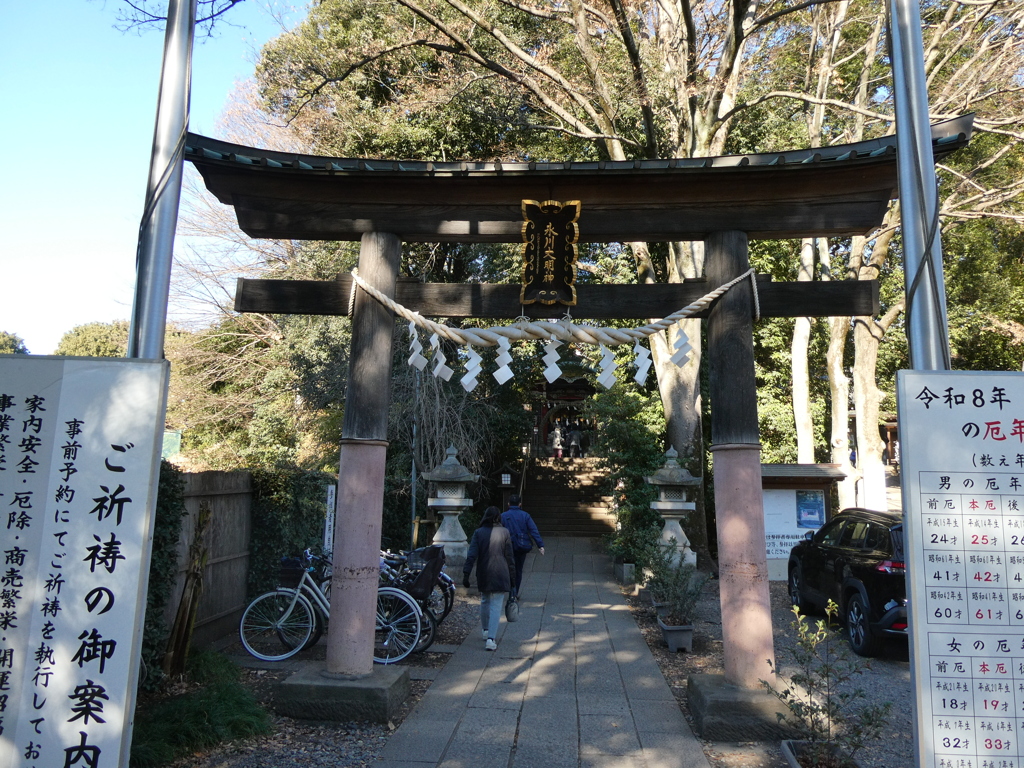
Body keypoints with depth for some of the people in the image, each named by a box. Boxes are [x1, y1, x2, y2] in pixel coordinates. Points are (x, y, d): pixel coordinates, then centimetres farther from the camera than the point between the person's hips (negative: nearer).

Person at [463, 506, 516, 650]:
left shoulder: (478, 533, -2)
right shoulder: (504, 533, -2)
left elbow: (471, 555, -8)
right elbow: (509, 556, 1)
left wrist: (466, 574, -6)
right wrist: (512, 576, 10)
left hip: (483, 575, 2)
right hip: (500, 575, -2)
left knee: (484, 601, 23)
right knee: (496, 606, -2)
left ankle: (486, 631, 36)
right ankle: (490, 639, -11)